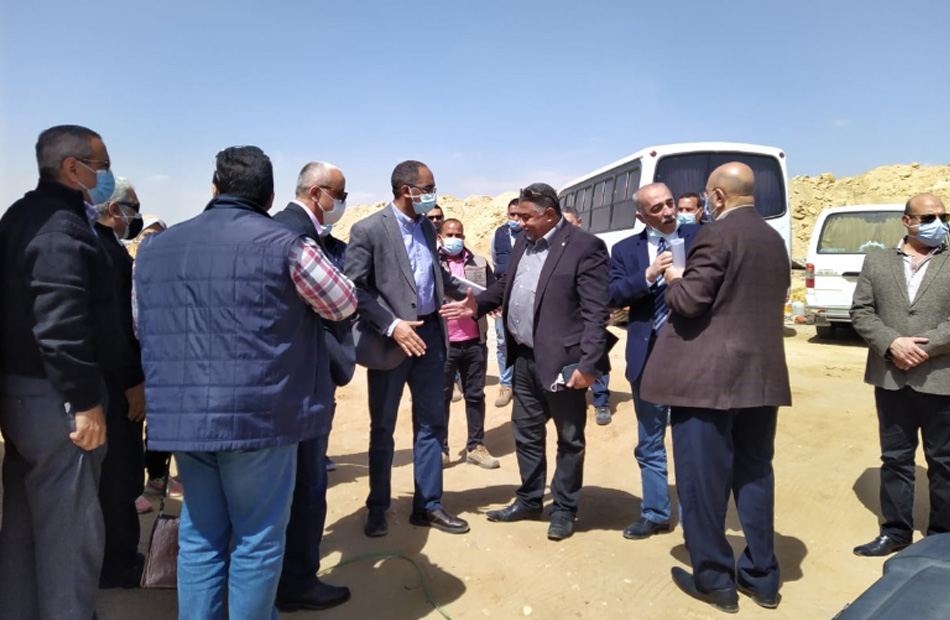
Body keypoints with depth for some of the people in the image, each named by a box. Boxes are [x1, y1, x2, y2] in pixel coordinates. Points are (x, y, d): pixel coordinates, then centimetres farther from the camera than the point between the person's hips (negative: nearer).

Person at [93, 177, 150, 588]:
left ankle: (106, 555, 32)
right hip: (112, 379, -10)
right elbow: (116, 324, -23)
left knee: (104, 470, 19)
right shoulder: (108, 250, -18)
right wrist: (134, 381, -18)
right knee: (120, 472, 2)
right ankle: (117, 564, 15)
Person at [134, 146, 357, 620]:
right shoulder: (284, 244, -8)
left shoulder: (154, 248, 9)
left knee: (199, 536, 18)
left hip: (180, 416, 5)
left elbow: (147, 330, 17)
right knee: (259, 538, 10)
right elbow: (344, 304, 3)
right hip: (259, 415, -5)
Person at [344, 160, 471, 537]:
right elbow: (355, 288, -14)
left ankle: (428, 506, 26)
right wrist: (392, 326, -21)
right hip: (390, 339, -6)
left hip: (429, 334, 6)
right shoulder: (368, 230, -11)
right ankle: (378, 508, 27)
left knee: (431, 424, 11)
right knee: (382, 429, 9)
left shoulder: (427, 228, 10)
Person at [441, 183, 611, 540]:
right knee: (526, 433, 18)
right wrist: (479, 304, 3)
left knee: (569, 438, 10)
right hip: (524, 357, 8)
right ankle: (529, 500, 36)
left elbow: (595, 313, -18)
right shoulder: (523, 243, 9)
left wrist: (589, 364, -22)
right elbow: (506, 284, 21)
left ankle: (564, 510, 27)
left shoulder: (585, 247, -14)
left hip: (561, 361, -7)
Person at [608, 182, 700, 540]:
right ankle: (655, 515, 30)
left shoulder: (701, 238, 1)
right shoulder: (626, 250, 4)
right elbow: (613, 296, -7)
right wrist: (648, 275, -20)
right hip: (648, 355, 2)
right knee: (650, 442, 14)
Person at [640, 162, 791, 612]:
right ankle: (762, 577, 26)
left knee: (702, 479, 3)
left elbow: (689, 302, -17)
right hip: (762, 375, 8)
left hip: (708, 375, -8)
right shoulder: (775, 240, 14)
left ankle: (714, 580, 14)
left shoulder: (716, 234, -12)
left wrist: (674, 281, 4)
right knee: (754, 475, 16)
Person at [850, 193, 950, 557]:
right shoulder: (876, 261, 7)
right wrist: (892, 343, -14)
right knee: (894, 459, 11)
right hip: (890, 378, 2)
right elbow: (861, 312, 1)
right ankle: (896, 531, 24)